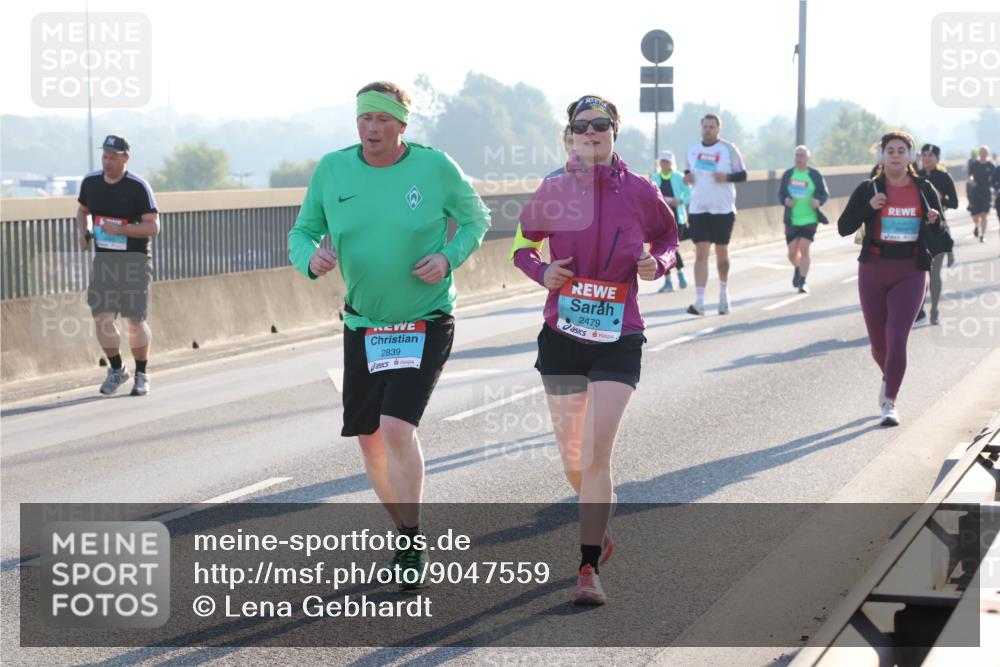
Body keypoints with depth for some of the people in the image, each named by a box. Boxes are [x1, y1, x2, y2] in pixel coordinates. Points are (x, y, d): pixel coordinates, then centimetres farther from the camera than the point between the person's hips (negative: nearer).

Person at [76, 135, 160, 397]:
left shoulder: (138, 187, -13)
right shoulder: (90, 181, 1)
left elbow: (153, 227, -15)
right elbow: (82, 210, 20)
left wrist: (120, 229, -27)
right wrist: (83, 232, 0)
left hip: (135, 260, -4)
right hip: (104, 260, 4)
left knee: (135, 321, 0)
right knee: (101, 316, -5)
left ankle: (141, 375, 20)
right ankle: (116, 370, 16)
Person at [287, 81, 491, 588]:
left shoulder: (435, 167, -9)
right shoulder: (332, 170, -3)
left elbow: (476, 219, 6)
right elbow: (302, 232, 5)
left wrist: (448, 257, -13)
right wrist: (311, 258, -19)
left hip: (426, 323, -4)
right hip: (362, 325, 4)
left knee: (397, 428, -19)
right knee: (368, 438, 9)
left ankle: (412, 545, -4)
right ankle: (404, 529, 32)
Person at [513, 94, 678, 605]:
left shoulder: (638, 192, -3)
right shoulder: (553, 191, -1)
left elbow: (667, 234, 15)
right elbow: (520, 244, 13)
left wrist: (657, 263, -6)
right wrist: (540, 271, -8)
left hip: (618, 338, -2)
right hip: (562, 336, 2)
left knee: (596, 454, -13)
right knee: (573, 459, 10)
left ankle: (589, 569, -6)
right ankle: (601, 527, 42)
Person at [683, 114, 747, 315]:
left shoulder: (728, 149, -3)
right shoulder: (692, 150, 8)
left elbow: (742, 174, -1)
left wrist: (727, 177, -20)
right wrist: (687, 177, -3)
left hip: (723, 210, -2)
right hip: (698, 210, 2)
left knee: (722, 253, 10)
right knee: (701, 254, -6)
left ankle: (724, 293, 32)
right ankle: (699, 302, -11)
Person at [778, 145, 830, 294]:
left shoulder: (815, 174, 0)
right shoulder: (788, 174, 7)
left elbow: (825, 194, 4)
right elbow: (780, 194, 11)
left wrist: (818, 201, -17)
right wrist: (785, 200, -11)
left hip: (809, 219, -3)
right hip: (791, 220, 3)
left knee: (804, 249, -14)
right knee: (792, 253, 5)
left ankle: (802, 282, -7)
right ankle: (798, 269, 39)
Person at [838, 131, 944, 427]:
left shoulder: (925, 189, 3)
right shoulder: (868, 189, -1)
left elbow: (937, 230, 15)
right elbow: (843, 227, -4)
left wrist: (934, 219, -9)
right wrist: (869, 208, -18)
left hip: (910, 273, -1)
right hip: (873, 272, 1)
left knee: (896, 338, -13)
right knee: (878, 343, 9)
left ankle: (889, 403, -8)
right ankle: (889, 377, 42)